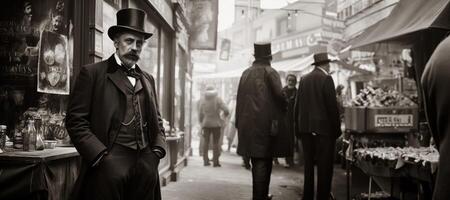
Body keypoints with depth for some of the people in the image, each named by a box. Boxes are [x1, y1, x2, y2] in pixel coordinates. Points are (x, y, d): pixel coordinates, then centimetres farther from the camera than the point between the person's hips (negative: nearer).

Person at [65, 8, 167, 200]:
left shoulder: (148, 79, 18)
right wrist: (102, 157, -13)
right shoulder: (92, 73, 2)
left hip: (147, 163, 5)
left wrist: (158, 150, 5)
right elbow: (75, 120, -4)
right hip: (110, 163, -4)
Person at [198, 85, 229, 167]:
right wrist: (225, 114, 10)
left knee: (206, 142, 7)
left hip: (206, 124, 2)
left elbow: (200, 114, 6)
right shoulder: (217, 99, -4)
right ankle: (215, 161, 0)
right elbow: (225, 110, -13)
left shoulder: (202, 101, 3)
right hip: (216, 123, -2)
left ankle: (206, 161, 5)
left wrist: (201, 123, 21)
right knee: (215, 142, 2)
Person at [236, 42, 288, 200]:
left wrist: (239, 122, 14)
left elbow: (239, 99, 9)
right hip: (266, 121, -5)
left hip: (248, 122, 6)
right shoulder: (270, 72, -5)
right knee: (263, 160, 0)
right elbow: (279, 95, -15)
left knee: (256, 160, 15)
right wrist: (285, 110, 5)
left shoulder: (246, 73, 9)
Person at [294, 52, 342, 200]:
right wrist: (337, 129, -4)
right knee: (325, 166, 0)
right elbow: (332, 106, -12)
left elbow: (297, 105, 10)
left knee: (309, 165, 13)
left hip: (305, 128, 6)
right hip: (323, 128, -6)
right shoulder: (326, 78, -8)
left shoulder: (304, 79, 9)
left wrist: (299, 129, 15)